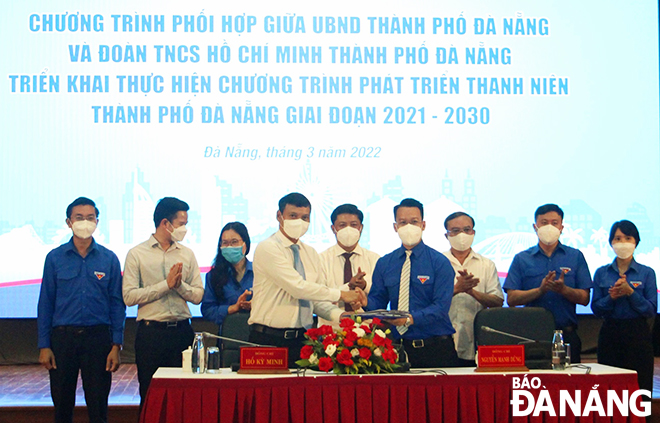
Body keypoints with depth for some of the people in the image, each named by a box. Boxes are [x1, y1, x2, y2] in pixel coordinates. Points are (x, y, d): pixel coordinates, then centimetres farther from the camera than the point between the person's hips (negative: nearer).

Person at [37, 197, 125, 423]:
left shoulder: (109, 259, 4)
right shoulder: (55, 258, 4)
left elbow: (117, 304, 4)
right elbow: (45, 303, 4)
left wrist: (116, 345, -3)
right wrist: (44, 346, -2)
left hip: (98, 337, 0)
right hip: (63, 337, 0)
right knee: (62, 404, 6)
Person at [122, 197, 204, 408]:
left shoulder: (187, 254, 11)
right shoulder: (137, 254, 1)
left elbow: (198, 295, 8)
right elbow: (129, 296, -10)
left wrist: (180, 285, -11)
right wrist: (166, 284, -12)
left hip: (182, 331, 3)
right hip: (150, 333, -3)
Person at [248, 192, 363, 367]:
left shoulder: (311, 254, 14)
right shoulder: (267, 248, -9)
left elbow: (318, 301, 11)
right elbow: (297, 287, -18)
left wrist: (340, 315, -9)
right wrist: (340, 295, -15)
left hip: (302, 339, 6)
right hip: (269, 339, -6)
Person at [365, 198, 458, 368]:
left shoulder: (440, 263, -2)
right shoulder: (384, 264, 11)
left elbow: (441, 306, -11)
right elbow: (377, 302, 8)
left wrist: (411, 319, -25)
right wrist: (365, 302, -15)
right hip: (398, 346, 2)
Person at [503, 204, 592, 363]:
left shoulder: (575, 256, 11)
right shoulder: (522, 259, 9)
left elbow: (584, 299, 4)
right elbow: (511, 299, -2)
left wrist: (563, 289, -15)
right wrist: (540, 290, -14)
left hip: (566, 334, 1)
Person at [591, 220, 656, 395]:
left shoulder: (646, 273, 4)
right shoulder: (601, 273, 8)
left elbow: (651, 310, -3)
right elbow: (596, 309, 4)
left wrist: (630, 292, -15)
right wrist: (611, 297, -13)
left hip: (637, 335, -2)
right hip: (610, 333, 2)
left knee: (640, 387, -4)